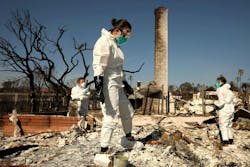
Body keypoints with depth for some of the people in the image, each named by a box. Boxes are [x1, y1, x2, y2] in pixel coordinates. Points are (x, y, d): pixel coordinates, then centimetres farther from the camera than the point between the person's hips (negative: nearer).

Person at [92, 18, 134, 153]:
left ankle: (128, 136, 42)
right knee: (111, 117, -10)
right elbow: (98, 66, -20)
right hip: (108, 84, -10)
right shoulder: (104, 41, -12)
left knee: (128, 112, 20)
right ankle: (104, 149, -1)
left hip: (117, 84, 10)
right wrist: (98, 87, -26)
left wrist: (125, 82, 27)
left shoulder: (116, 44, 17)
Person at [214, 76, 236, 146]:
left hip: (224, 111, -8)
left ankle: (225, 141, 2)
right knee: (229, 126, 18)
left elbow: (221, 103, -21)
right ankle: (231, 140, 24)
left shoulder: (220, 90, -14)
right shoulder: (229, 90, 11)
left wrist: (215, 102, -4)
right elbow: (233, 100, 19)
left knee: (223, 126, 1)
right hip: (231, 110, 8)